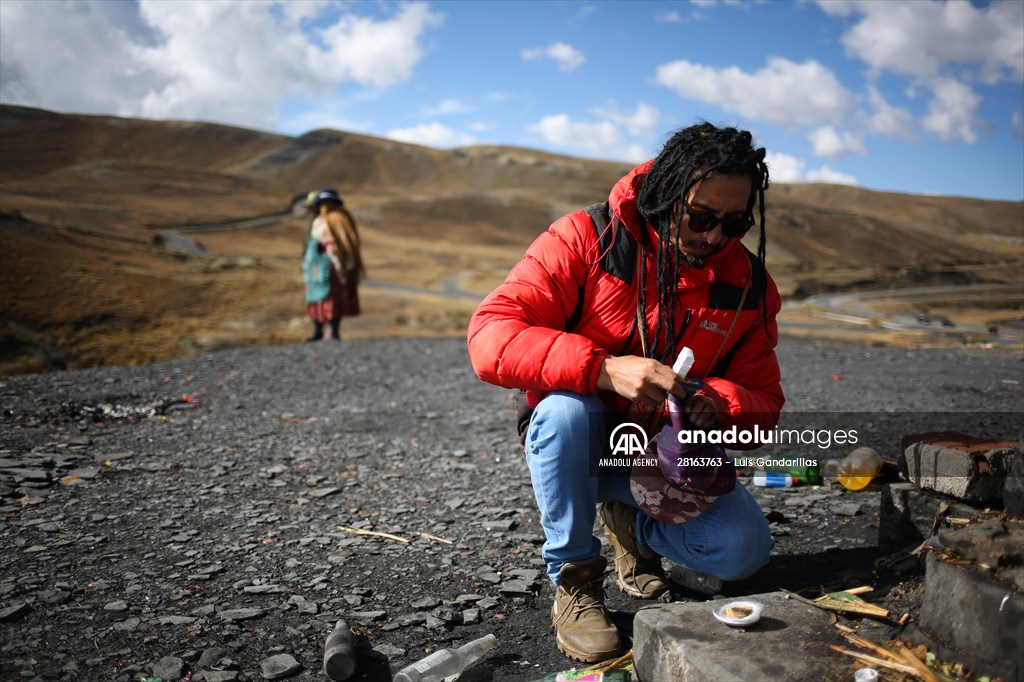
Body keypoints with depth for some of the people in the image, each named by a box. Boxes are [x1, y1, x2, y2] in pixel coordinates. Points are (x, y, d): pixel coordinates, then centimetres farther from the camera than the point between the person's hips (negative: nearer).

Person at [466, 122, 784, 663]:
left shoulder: (749, 285, -5)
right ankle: (574, 579, -13)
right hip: (580, 437, -3)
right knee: (565, 407, -38)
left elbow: (763, 400, 1)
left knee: (744, 549, -18)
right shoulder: (587, 238, -18)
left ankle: (630, 524, 15)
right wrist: (604, 368, -42)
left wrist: (719, 404, -25)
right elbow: (489, 335, -29)